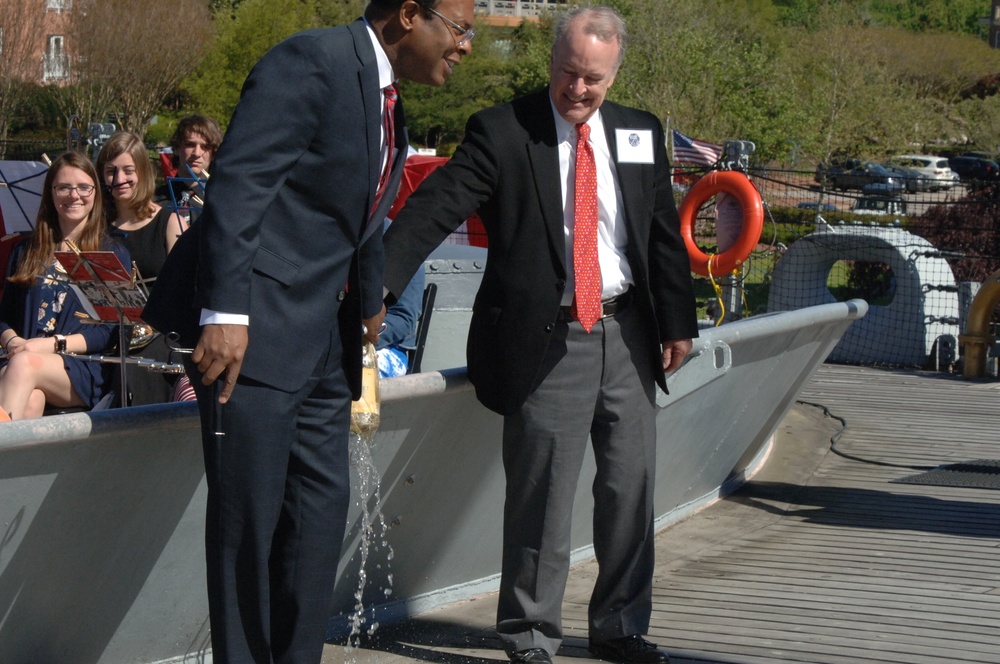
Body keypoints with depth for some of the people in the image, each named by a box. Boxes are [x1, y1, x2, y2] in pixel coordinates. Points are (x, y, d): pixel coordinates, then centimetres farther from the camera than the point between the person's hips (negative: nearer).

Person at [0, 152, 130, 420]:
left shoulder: (113, 254, 12)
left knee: (24, 365, -37)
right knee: (29, 401, -37)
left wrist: (54, 344, -12)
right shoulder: (27, 250, 23)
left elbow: (112, 331, 2)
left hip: (87, 369, -2)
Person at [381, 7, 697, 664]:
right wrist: (377, 283, -29)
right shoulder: (501, 131, -7)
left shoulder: (640, 134, 9)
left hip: (626, 334, 5)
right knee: (542, 497, -2)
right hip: (548, 337, -5)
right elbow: (436, 207, -17)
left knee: (631, 487, 11)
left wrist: (678, 321, 12)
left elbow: (665, 233, 15)